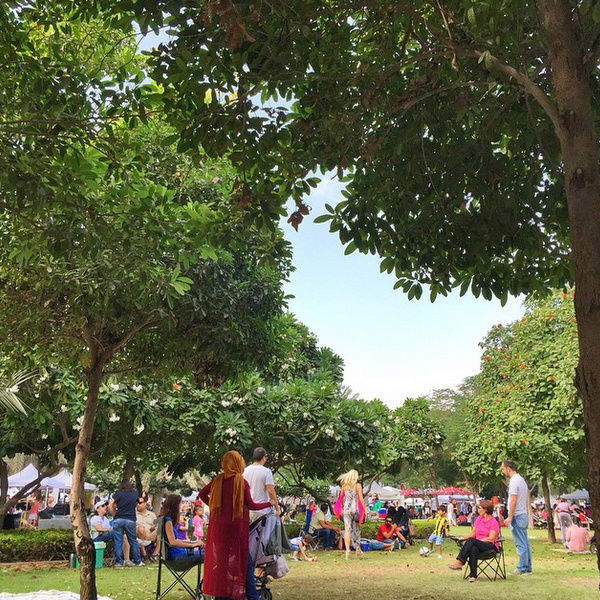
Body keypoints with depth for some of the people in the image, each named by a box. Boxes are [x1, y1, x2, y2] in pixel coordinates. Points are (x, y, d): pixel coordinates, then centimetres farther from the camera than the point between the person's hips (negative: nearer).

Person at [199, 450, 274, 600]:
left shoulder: (218, 480, 3)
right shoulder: (241, 481, -11)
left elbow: (202, 494, 12)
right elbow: (251, 505, -9)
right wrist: (270, 503, 4)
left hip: (218, 526, 4)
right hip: (236, 527, -4)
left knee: (219, 559, 12)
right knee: (243, 561, 3)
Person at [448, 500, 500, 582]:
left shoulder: (493, 522, -4)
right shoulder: (479, 518, 17)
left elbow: (491, 539, -13)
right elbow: (473, 532, 16)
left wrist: (478, 540, -17)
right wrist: (463, 538, -1)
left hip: (491, 546, -5)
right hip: (478, 545, 5)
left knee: (471, 540, -33)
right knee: (473, 549, -35)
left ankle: (459, 561, -38)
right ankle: (473, 575, -41)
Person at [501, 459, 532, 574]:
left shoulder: (514, 481, -15)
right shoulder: (521, 479, 16)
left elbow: (513, 501, -20)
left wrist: (510, 517, -18)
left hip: (517, 516, -10)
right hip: (523, 515, 10)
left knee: (520, 543, -6)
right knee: (524, 543, 12)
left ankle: (522, 568, -3)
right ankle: (527, 567, 16)